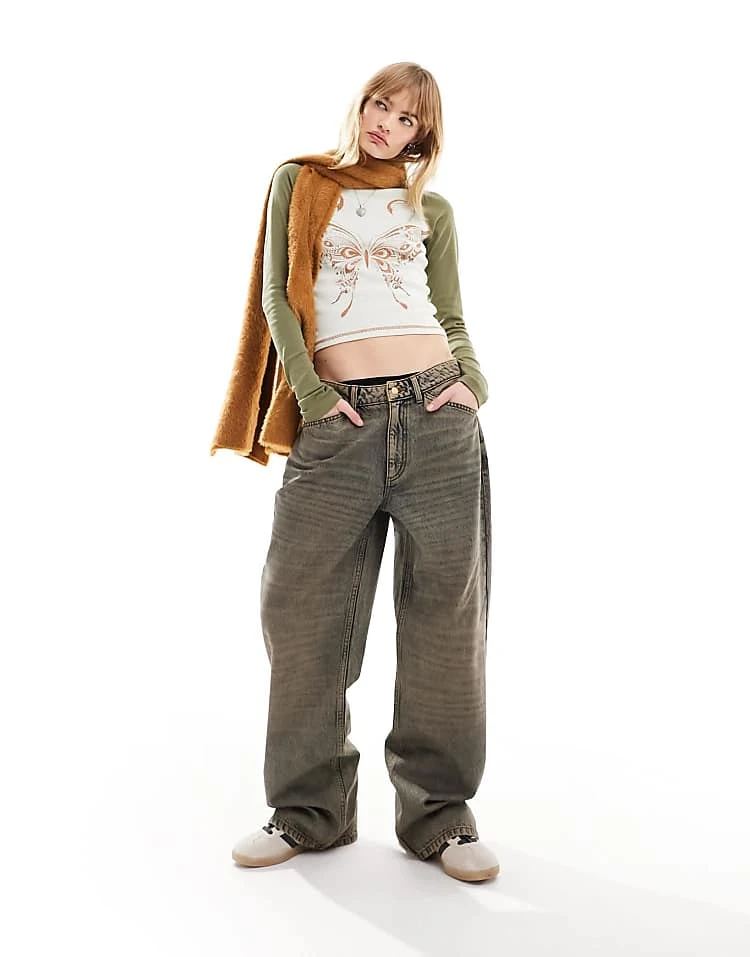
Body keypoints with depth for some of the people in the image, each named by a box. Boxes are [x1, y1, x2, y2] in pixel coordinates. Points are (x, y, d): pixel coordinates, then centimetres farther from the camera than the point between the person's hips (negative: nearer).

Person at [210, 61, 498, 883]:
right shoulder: (299, 182, 15)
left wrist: (472, 380, -5)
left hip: (436, 414, 1)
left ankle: (440, 812, 13)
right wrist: (310, 394, -8)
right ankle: (310, 808, 14)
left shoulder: (431, 210, 19)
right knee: (299, 605, -3)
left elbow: (452, 318, 16)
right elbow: (278, 295, 6)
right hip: (338, 424, -1)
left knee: (445, 608, 1)